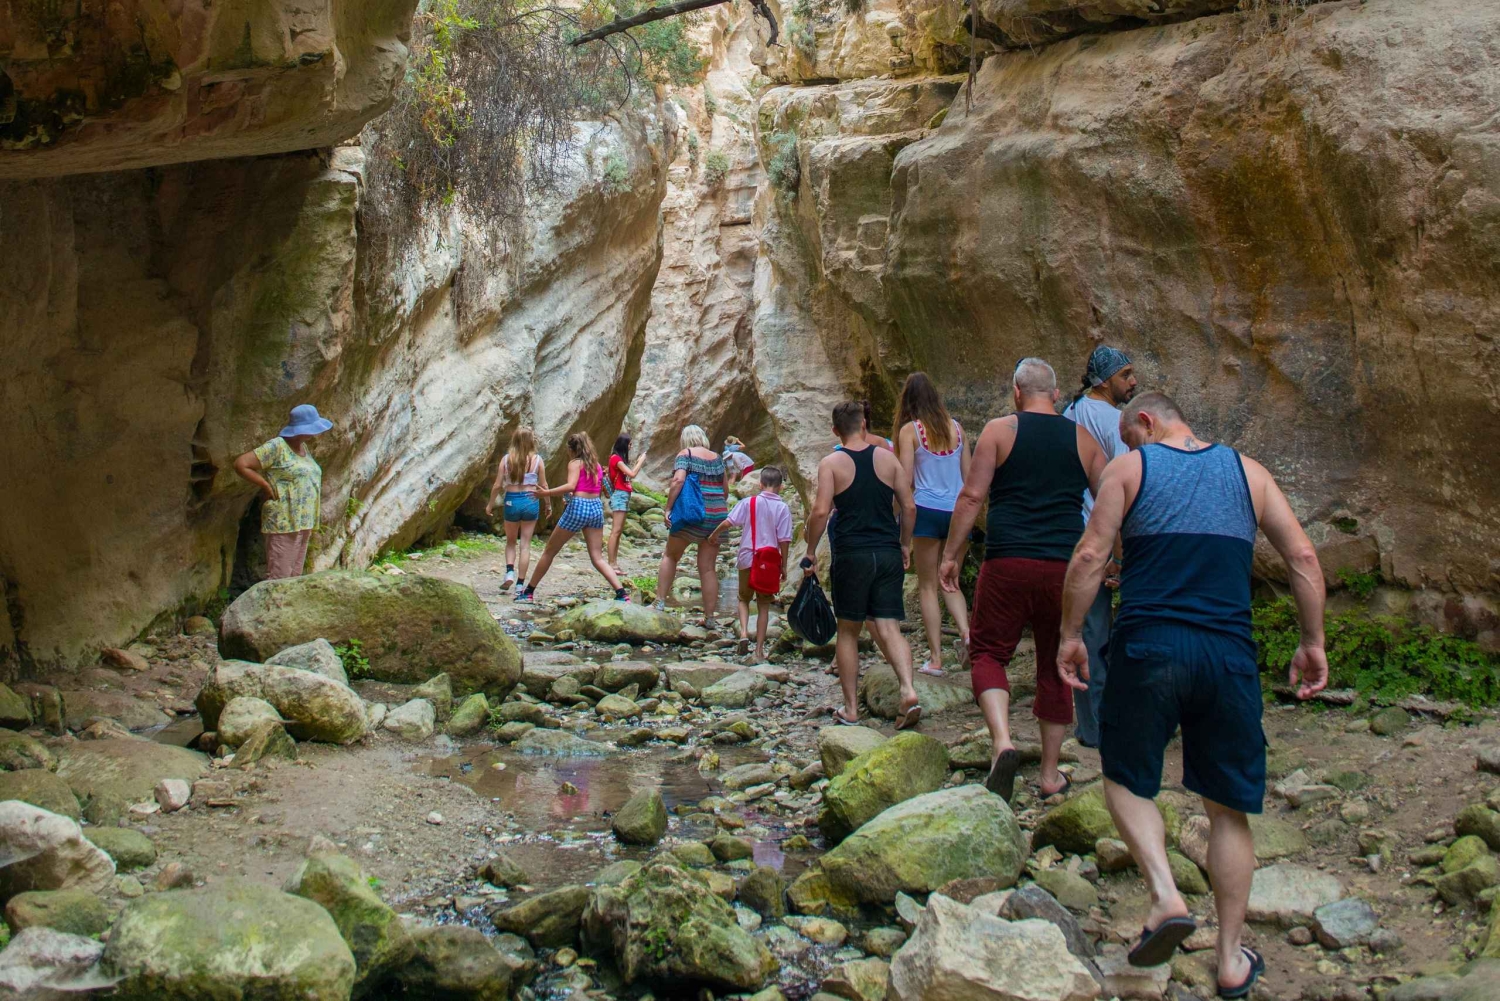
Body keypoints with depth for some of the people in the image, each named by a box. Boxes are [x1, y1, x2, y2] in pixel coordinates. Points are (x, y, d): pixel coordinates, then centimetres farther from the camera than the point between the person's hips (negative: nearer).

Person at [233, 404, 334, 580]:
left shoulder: (303, 448, 14)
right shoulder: (277, 447, -10)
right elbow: (241, 464, -15)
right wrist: (267, 487, -13)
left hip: (303, 524, 8)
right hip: (283, 524, -8)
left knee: (294, 578, 11)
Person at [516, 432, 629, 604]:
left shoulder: (575, 463, -1)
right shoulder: (597, 465, 17)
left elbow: (570, 486, -17)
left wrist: (546, 493, -15)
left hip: (578, 507, -5)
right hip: (596, 508, 5)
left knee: (549, 551, 9)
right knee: (598, 558, 5)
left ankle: (529, 591, 17)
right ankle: (622, 593, -12)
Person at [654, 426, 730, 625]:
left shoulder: (686, 454, 0)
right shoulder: (717, 457, 13)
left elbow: (678, 480, -15)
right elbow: (724, 489, 16)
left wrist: (668, 508, -13)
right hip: (717, 515, 4)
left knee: (670, 556, 16)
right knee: (708, 567, 7)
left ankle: (660, 603, 12)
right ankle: (709, 617, 7)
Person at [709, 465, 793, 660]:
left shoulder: (749, 502, -3)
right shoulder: (783, 508, -4)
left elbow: (728, 522, -9)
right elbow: (784, 540, -5)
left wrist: (714, 534, 9)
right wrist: (784, 567, 3)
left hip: (747, 558, 0)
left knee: (744, 598, 19)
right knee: (763, 605, 10)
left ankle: (744, 632, -5)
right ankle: (759, 650, 9)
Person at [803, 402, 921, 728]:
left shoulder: (831, 463, -3)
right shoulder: (887, 458, 6)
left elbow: (820, 511, -12)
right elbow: (909, 507, 5)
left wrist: (810, 553, -2)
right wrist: (904, 545, 17)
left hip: (851, 554, -2)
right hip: (888, 554, 2)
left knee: (848, 631, 10)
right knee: (889, 628, 3)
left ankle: (851, 709, 13)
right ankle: (908, 691, -18)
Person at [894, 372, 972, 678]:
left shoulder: (910, 430, -4)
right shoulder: (956, 427, 8)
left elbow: (905, 480, -7)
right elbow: (969, 475, 12)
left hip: (927, 510, -4)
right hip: (957, 511, 4)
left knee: (928, 586, 5)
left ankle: (935, 659, 3)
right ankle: (965, 631, -8)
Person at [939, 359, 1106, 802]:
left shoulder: (999, 431, 1)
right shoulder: (1083, 438, 10)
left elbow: (971, 496, -5)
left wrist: (951, 555, 1)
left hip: (1008, 563, -3)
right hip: (1064, 567, 3)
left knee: (988, 652, 8)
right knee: (1056, 667, 13)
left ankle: (1003, 743, -15)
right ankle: (1050, 775, 19)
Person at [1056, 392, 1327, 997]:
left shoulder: (1128, 469, 4)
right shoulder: (1246, 471, 12)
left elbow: (1090, 556, -5)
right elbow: (1303, 558, 7)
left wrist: (1070, 635, 2)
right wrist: (1312, 643, 13)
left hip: (1148, 647, -3)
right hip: (1229, 654, 3)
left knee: (1125, 777, 17)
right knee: (1228, 808, 13)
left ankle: (1166, 895, -4)